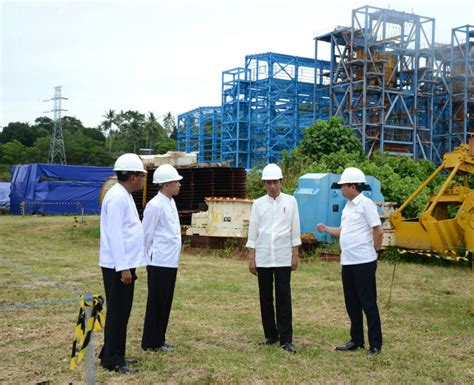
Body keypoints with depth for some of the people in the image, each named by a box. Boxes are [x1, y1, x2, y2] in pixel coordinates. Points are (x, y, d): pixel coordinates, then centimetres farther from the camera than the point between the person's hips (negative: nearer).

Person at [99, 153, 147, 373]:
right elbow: (114, 234, -22)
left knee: (123, 312, 15)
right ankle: (112, 360, 7)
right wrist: (123, 267, -22)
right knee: (116, 312, -2)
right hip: (118, 266, -10)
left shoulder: (124, 196, 14)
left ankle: (115, 354, 25)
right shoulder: (117, 197, -17)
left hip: (126, 264, 10)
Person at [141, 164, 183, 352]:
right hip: (159, 262, -8)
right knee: (156, 303, 1)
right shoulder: (155, 205, -16)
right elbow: (147, 234, -12)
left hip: (170, 262, 8)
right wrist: (149, 257, -5)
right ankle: (151, 342, 10)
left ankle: (159, 339, 23)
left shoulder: (170, 202, 11)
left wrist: (173, 255, 15)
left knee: (165, 303, 13)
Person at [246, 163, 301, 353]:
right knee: (266, 298, 8)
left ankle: (286, 339, 2)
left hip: (283, 257, -1)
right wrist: (251, 258, 1)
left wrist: (295, 255, 0)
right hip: (263, 257, 2)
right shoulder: (258, 204, 3)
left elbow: (295, 230, 3)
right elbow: (253, 232, 4)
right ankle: (271, 335, 20)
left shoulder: (290, 201, 2)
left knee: (283, 298, -2)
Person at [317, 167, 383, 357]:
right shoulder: (348, 206, 15)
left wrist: (374, 250, -3)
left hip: (363, 262, -9)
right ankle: (356, 340, 25)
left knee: (368, 303, -2)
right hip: (348, 262, 9)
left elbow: (378, 231, -14)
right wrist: (326, 229, 11)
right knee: (352, 304, 14)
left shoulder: (366, 204, -12)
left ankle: (375, 344, 7)